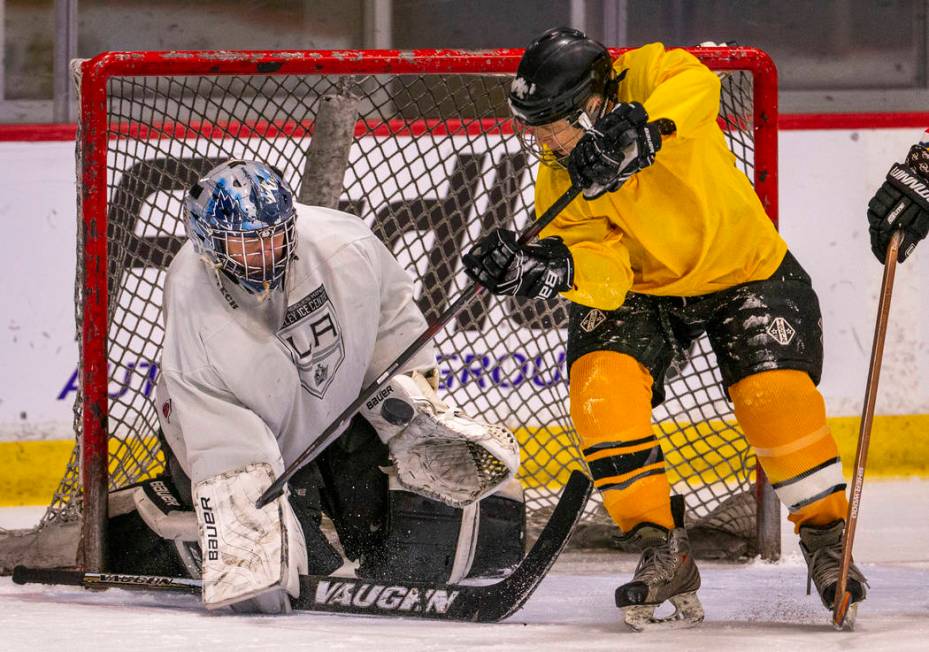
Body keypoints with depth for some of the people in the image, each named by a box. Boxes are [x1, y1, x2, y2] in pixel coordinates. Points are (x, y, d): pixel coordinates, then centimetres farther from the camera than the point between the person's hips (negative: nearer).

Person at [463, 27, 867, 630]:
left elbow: (694, 84, -46)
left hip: (746, 270, -3)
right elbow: (601, 267, -23)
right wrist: (541, 266, -42)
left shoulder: (646, 79, -22)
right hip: (642, 290, 3)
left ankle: (826, 537, 2)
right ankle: (662, 550, -12)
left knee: (776, 396, -21)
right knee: (601, 386, -21)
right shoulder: (559, 183, -12)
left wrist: (638, 129, -62)